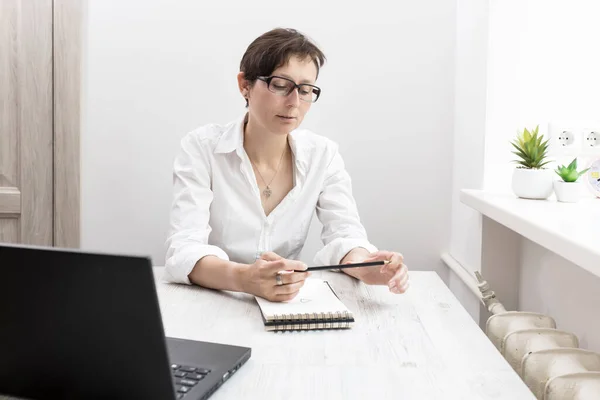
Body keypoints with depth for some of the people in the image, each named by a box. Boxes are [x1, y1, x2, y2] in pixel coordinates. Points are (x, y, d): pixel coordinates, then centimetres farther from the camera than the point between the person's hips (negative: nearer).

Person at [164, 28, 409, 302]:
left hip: (288, 304, 2)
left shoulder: (323, 155, -2)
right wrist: (243, 278, -41)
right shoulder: (201, 148, -12)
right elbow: (183, 250, -21)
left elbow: (344, 233, -7)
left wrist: (363, 265, -31)